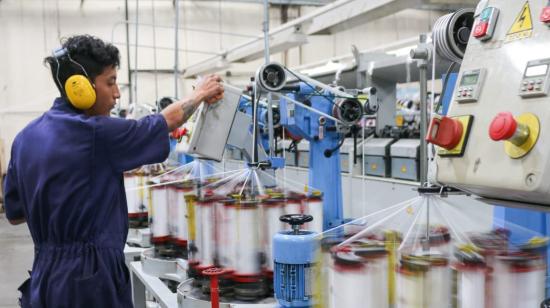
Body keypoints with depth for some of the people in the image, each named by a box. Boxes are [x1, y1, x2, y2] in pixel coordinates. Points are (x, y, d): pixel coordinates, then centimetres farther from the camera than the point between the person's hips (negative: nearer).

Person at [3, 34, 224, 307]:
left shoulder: (25, 138, 5)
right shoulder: (96, 134, -17)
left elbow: (14, 214, 13)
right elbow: (166, 121, -2)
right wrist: (201, 93, 16)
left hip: (44, 275, 8)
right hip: (89, 278, -8)